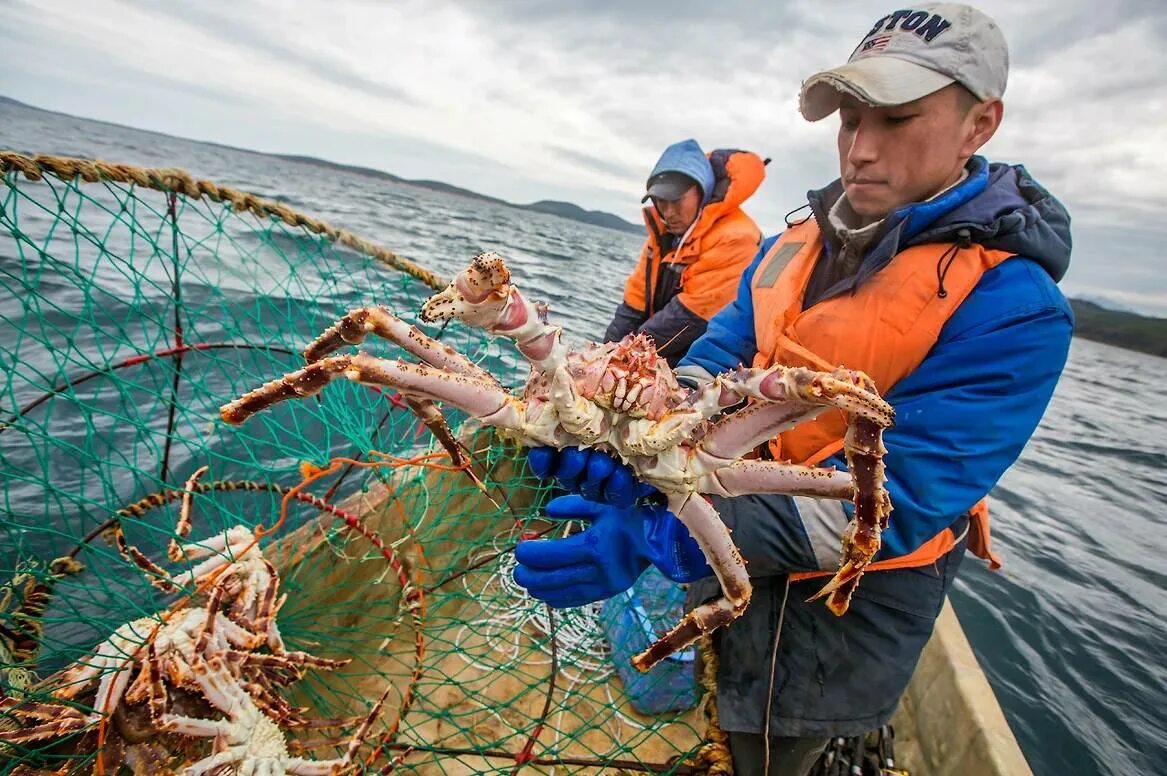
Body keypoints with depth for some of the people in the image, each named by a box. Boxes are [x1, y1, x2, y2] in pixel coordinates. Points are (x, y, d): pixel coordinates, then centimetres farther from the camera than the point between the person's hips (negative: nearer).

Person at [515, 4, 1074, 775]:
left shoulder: (1014, 307, -21)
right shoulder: (795, 243, -1)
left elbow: (893, 500, -29)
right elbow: (721, 356, -9)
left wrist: (667, 537, -39)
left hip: (846, 603, -5)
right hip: (728, 562, 5)